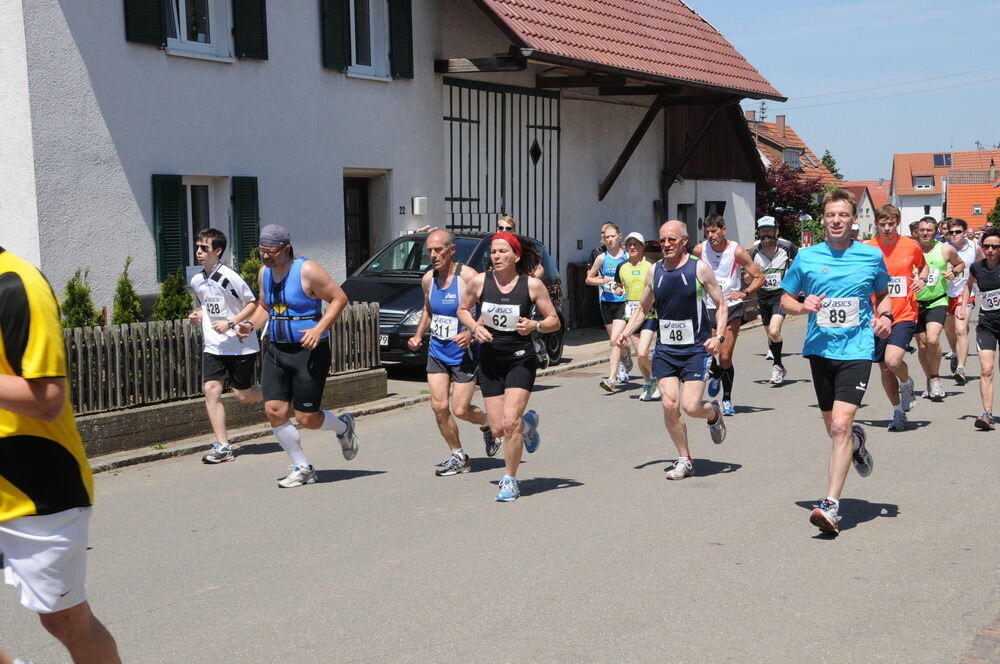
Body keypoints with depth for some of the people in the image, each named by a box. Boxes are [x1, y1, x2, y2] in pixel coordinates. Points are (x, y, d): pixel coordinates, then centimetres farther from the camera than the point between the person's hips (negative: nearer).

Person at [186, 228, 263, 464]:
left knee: (243, 395, 1)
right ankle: (222, 446, -6)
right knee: (211, 389, -9)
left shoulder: (229, 277, -16)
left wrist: (230, 323, -20)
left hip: (241, 345, -6)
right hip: (213, 345, 6)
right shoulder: (196, 281, 6)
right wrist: (198, 316, 3)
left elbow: (253, 303, -12)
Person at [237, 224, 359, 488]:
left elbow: (339, 298, -12)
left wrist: (319, 329, -23)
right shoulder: (264, 273, 7)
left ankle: (343, 427, 31)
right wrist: (250, 324, 2)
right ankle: (302, 468, 12)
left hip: (309, 351, -6)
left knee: (306, 418, -4)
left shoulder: (307, 271, -14)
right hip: (276, 350, 6)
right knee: (274, 411, -5)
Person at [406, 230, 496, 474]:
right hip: (437, 351, 6)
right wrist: (418, 336, 7)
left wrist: (471, 333, -28)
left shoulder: (467, 276, -15)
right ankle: (459, 456, 15)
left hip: (463, 353, -6)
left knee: (459, 409, -5)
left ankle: (487, 423, 29)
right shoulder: (428, 278, 5)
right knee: (439, 406, -2)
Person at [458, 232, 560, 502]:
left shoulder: (532, 284, -7)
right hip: (489, 360, 3)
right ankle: (528, 423, 41)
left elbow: (554, 321, 0)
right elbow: (463, 309, 14)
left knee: (509, 422, -16)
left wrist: (535, 325, -21)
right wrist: (475, 328, -6)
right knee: (498, 429, 4)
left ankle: (510, 480, 5)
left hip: (520, 359, -3)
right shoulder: (479, 282, -2)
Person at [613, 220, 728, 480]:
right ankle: (684, 460, 13)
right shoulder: (654, 271, 6)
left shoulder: (699, 268, -6)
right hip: (665, 349, 4)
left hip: (696, 349, -4)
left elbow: (721, 305, -2)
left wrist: (719, 335, -16)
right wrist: (625, 332, 2)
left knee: (690, 406, -11)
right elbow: (643, 309, 17)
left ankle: (714, 413, 26)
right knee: (669, 405, -4)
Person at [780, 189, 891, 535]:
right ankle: (857, 440, 51)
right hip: (819, 349, 3)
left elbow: (883, 294, 18)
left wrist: (885, 316, -2)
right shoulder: (806, 257, 3)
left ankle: (831, 505, -13)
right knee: (833, 427, 13)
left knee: (840, 425, -16)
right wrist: (803, 306, -10)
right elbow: (786, 300, 11)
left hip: (856, 350, -3)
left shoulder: (872, 256, 2)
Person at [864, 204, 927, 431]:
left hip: (904, 315, -2)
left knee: (893, 360, -22)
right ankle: (898, 413, 28)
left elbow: (922, 266, 20)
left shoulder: (912, 246, 0)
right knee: (884, 368, 9)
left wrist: (922, 279, -1)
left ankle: (907, 384, 12)